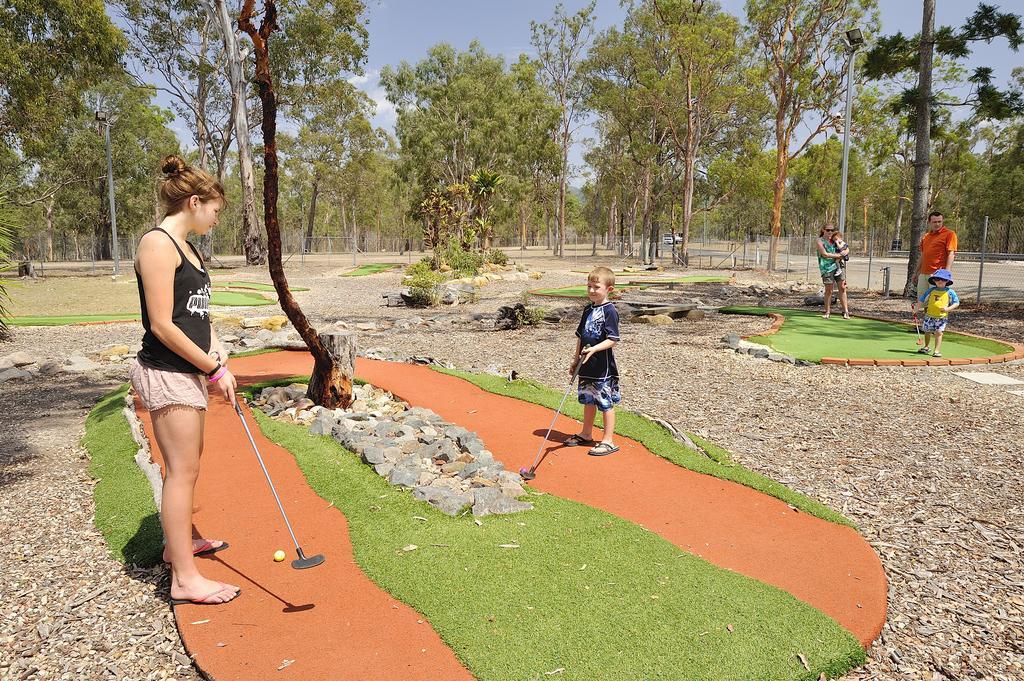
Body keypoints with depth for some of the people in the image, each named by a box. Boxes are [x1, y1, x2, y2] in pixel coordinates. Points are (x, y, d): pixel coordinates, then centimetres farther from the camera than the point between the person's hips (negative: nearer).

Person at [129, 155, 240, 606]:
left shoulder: (185, 248, 15)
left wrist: (216, 354, 1)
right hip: (165, 373, -10)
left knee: (187, 464, 21)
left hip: (188, 372, 10)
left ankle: (179, 542, 39)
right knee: (182, 470, -5)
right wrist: (213, 369, -15)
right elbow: (162, 325, -20)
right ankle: (184, 579, 4)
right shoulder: (157, 244, -15)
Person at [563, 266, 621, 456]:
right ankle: (586, 434, 33)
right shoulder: (588, 309, 11)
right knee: (588, 401, 19)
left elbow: (613, 340, -19)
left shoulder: (609, 311, -13)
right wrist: (576, 359, 18)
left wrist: (594, 349, -31)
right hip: (586, 367, 8)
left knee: (605, 403, 2)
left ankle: (608, 441, 10)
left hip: (603, 368, -8)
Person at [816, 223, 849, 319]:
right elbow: (824, 254, -12)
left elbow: (847, 249, 14)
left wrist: (843, 253, -7)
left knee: (842, 288, 0)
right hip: (827, 267, -4)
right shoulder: (820, 241, 0)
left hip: (838, 265, 4)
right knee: (829, 290, -2)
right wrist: (838, 255, -9)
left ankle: (846, 311, 3)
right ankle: (827, 312, 11)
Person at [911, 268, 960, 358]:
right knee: (927, 331, 14)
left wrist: (948, 308, -16)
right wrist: (916, 306, -8)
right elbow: (922, 300, 6)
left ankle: (937, 350, -6)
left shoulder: (950, 292, -2)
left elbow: (956, 303, 0)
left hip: (942, 317, -2)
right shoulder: (931, 290, 2)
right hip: (930, 316, 2)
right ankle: (926, 347, 36)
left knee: (938, 333, -11)